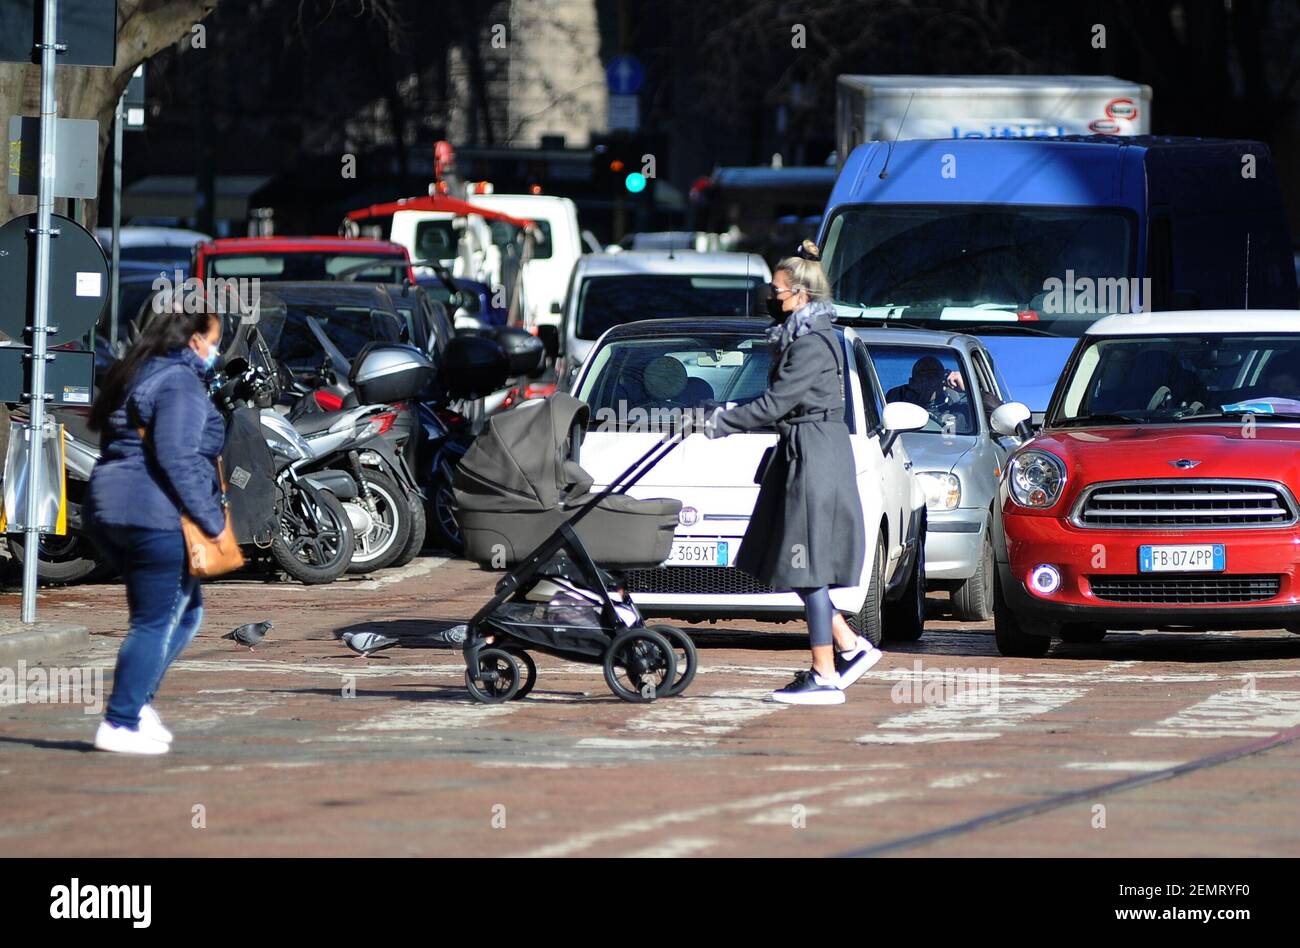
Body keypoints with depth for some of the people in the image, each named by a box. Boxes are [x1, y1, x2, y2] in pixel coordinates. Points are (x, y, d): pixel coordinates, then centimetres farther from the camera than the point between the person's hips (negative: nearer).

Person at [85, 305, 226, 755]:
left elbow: (109, 435, 22)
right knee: (156, 622, -3)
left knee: (187, 611, 19)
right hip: (156, 514, -10)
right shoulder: (181, 383, -12)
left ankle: (138, 702, 13)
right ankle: (120, 724, -2)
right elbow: (177, 458, -20)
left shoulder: (135, 376, 19)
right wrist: (211, 519, -17)